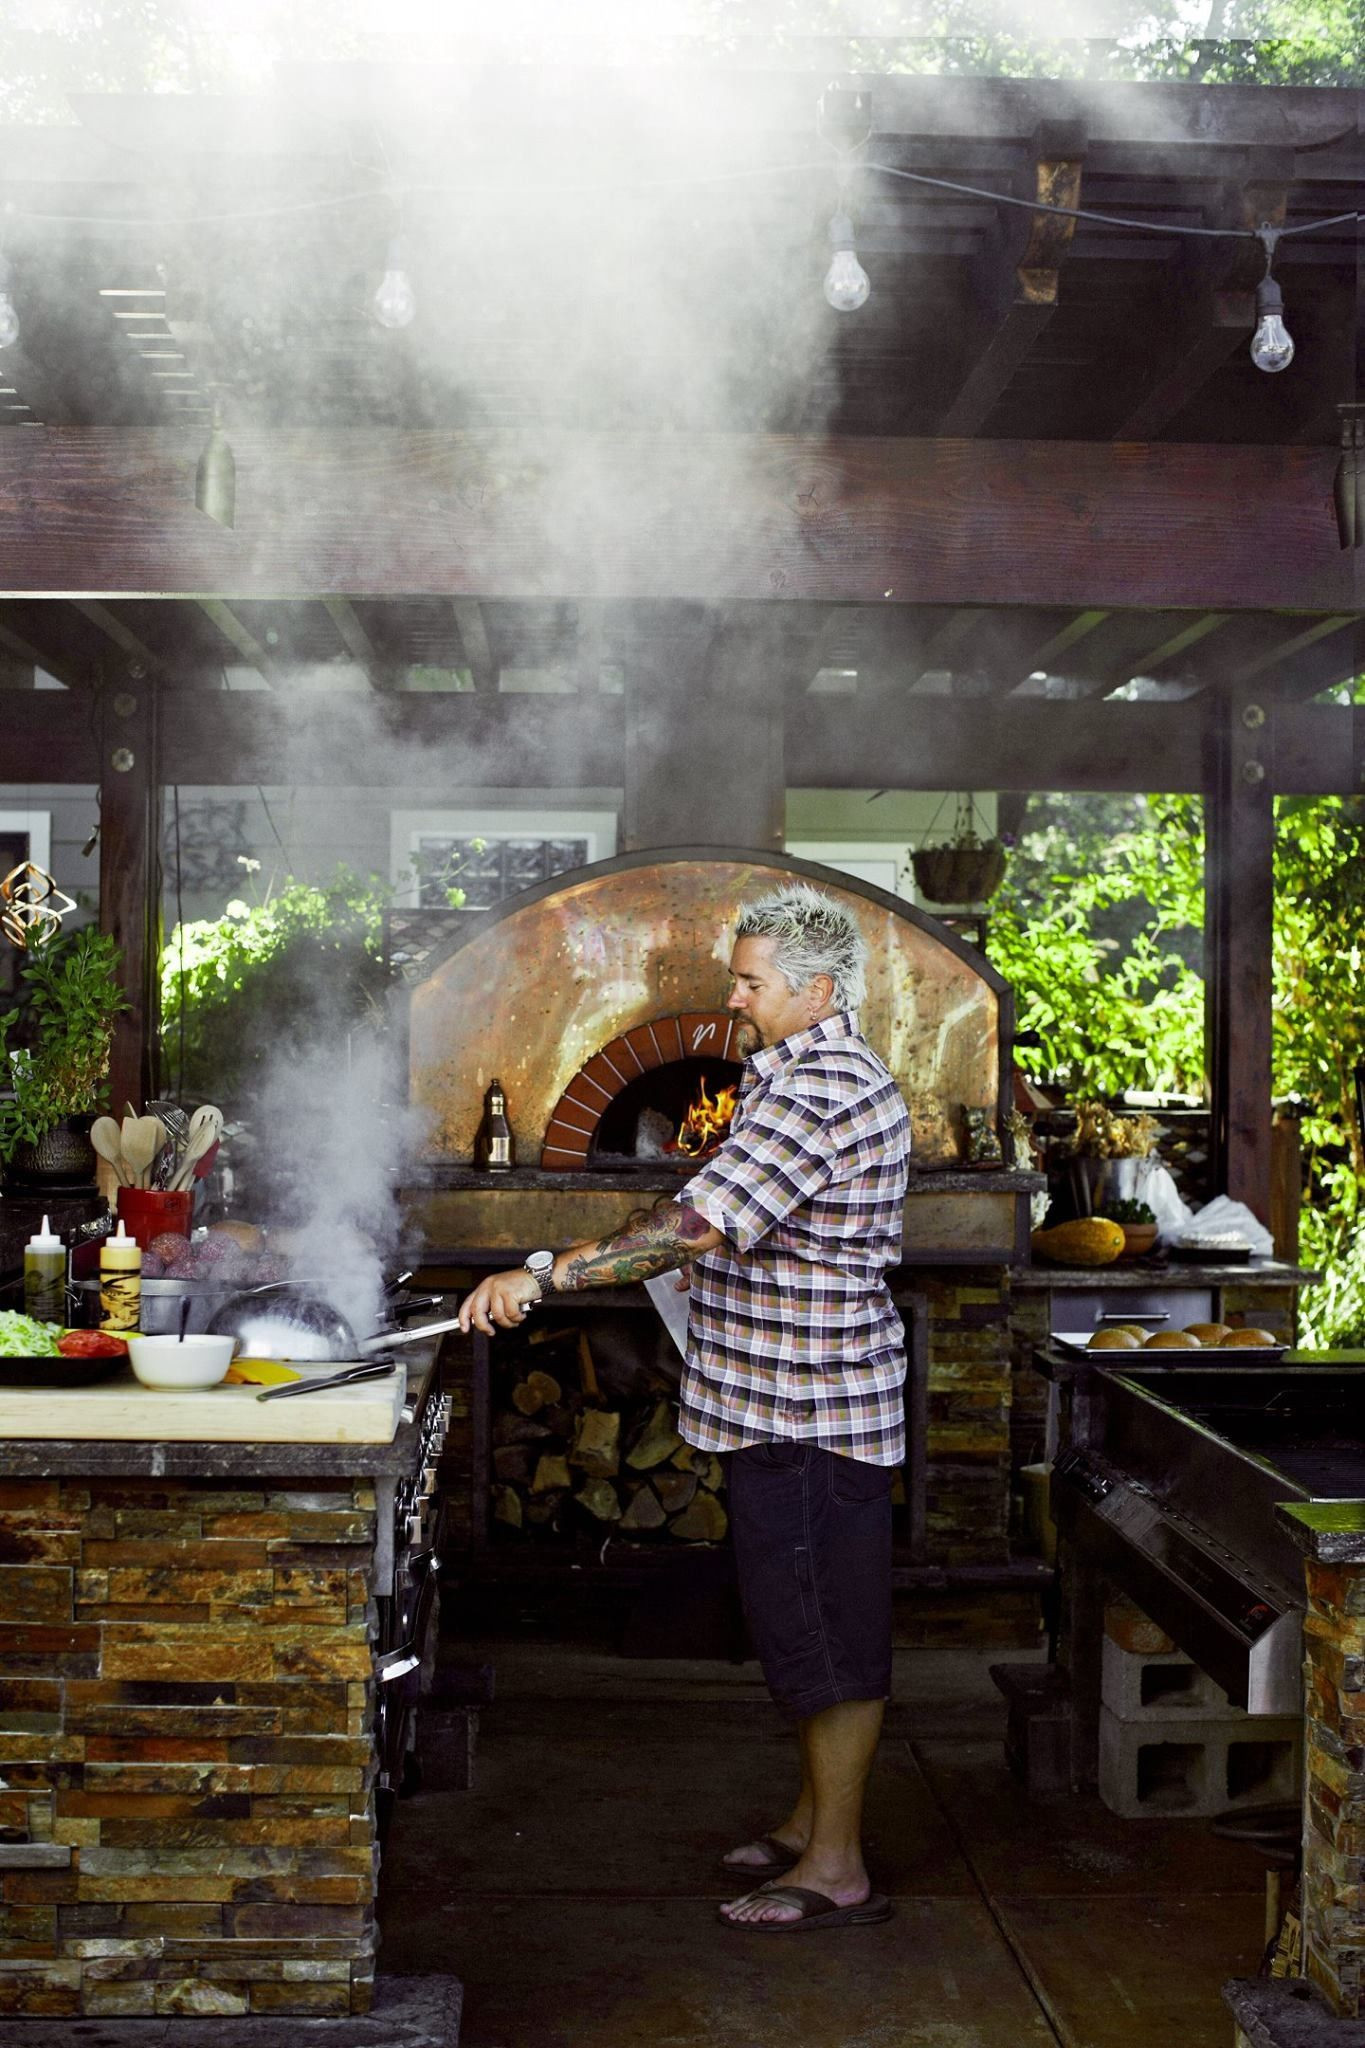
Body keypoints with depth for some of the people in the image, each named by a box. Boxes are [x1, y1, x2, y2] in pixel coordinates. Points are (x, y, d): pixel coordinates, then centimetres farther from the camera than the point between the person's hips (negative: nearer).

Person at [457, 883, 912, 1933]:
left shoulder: (816, 1091, -21)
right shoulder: (844, 1075, 15)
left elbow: (697, 1225, -29)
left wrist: (542, 1275, -29)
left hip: (809, 1410, -11)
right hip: (791, 1402, 11)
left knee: (828, 1632, -2)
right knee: (807, 1622, 18)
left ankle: (837, 1866, 8)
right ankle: (816, 1816, 31)